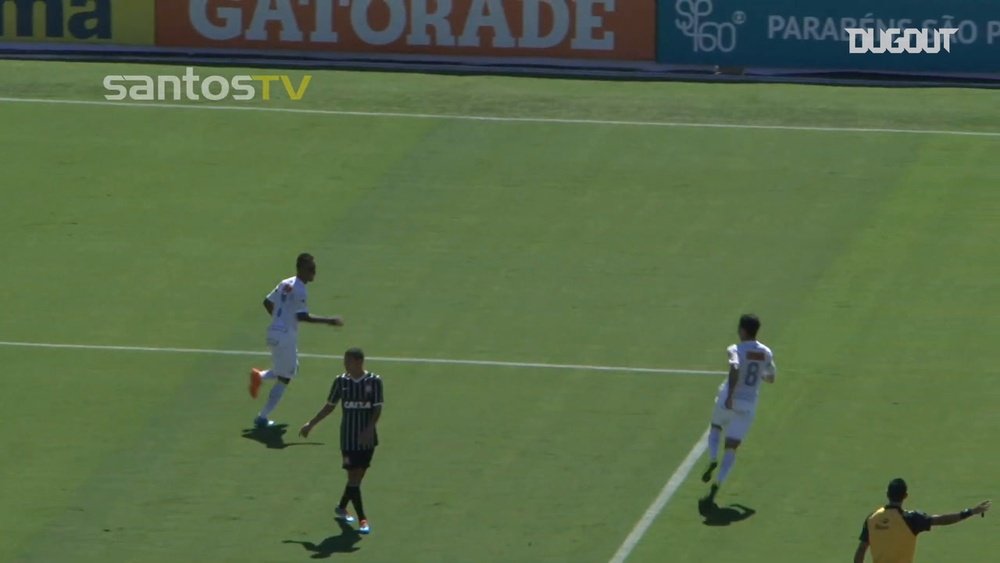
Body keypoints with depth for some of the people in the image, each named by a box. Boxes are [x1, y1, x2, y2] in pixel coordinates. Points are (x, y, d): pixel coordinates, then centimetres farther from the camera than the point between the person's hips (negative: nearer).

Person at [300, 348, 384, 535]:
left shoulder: (374, 381, -7)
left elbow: (378, 408, -10)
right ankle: (362, 520, -4)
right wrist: (311, 424, 10)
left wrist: (370, 428, -25)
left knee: (358, 475, 11)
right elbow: (330, 406, 9)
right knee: (353, 476, -6)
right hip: (348, 437, 0)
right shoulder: (341, 382, -2)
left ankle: (342, 508, 33)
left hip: (367, 437, 0)